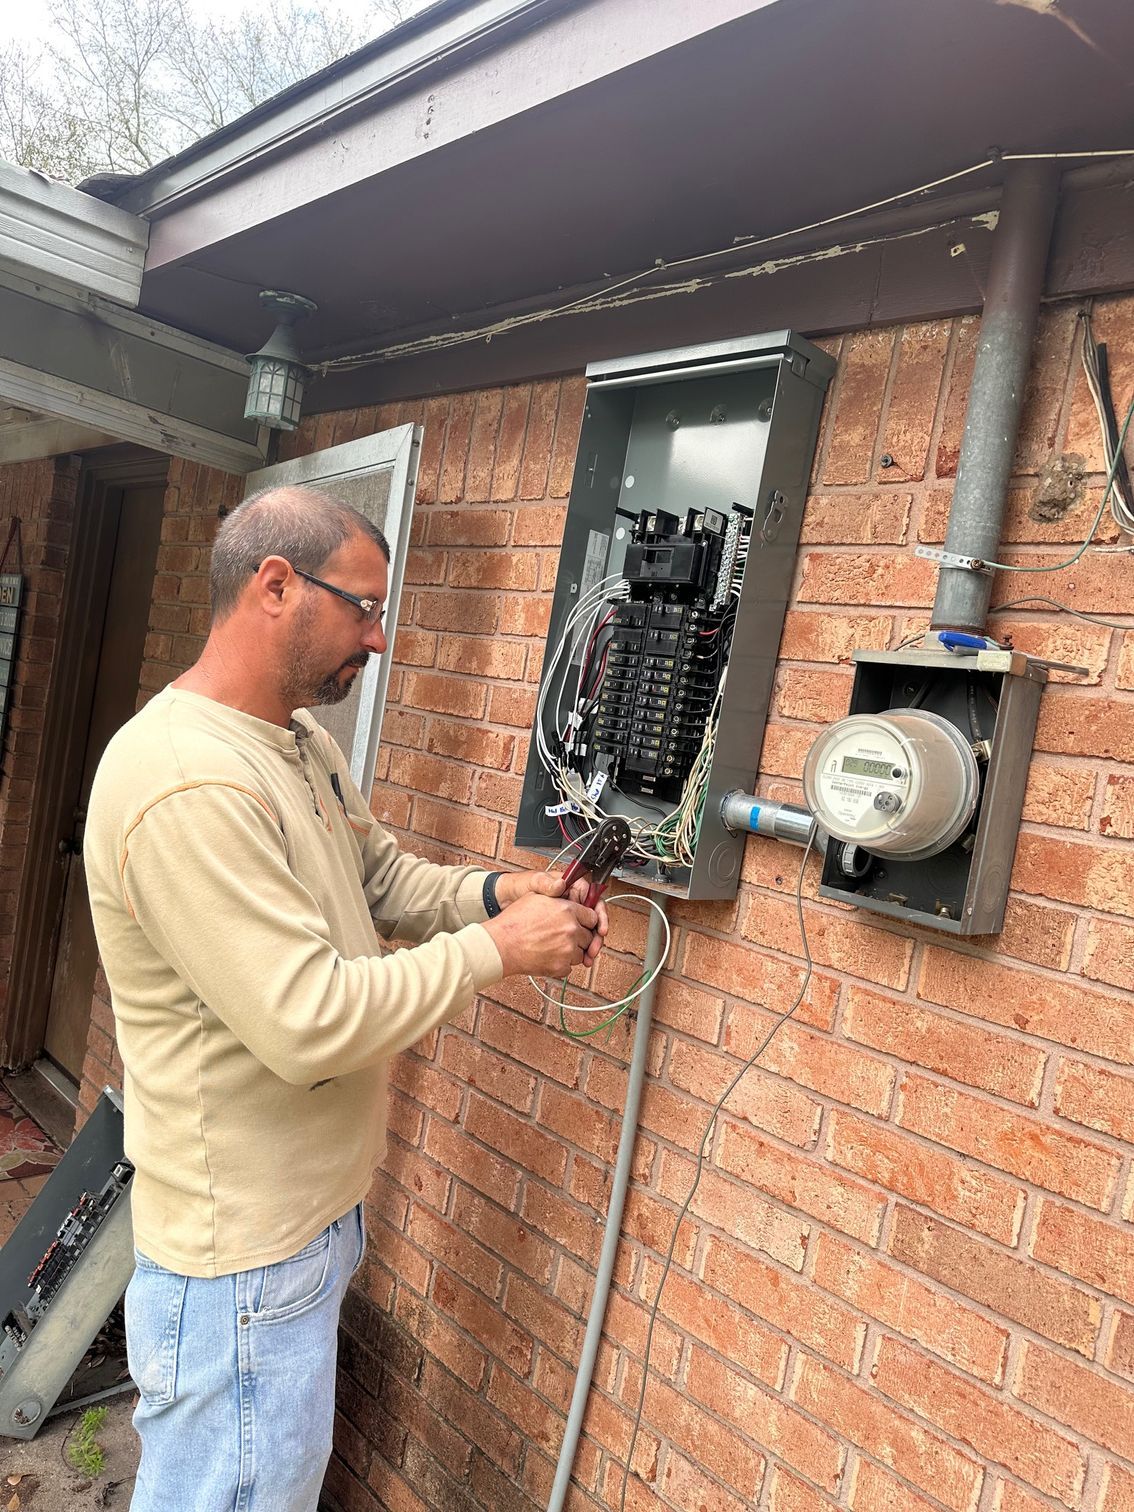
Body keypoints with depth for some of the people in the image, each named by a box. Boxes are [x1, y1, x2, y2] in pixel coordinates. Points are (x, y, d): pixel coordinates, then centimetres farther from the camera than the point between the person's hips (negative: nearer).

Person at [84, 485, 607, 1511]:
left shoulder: (302, 741, 4)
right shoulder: (187, 783, -29)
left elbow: (380, 874, 14)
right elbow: (310, 1023, -31)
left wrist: (495, 892, -4)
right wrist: (496, 951, -22)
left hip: (317, 1197, 9)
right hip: (245, 1252, -9)